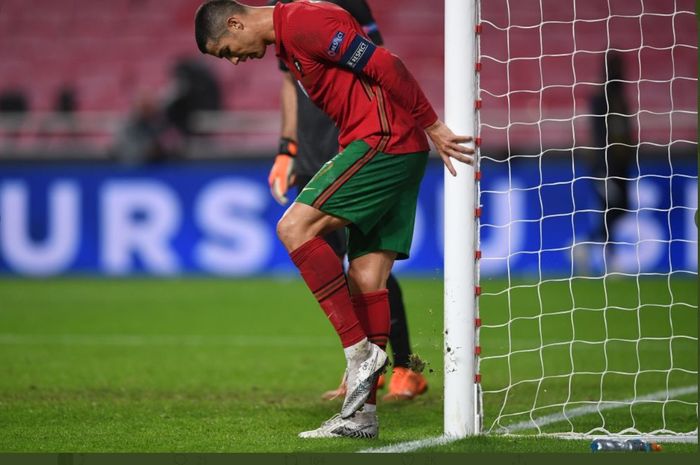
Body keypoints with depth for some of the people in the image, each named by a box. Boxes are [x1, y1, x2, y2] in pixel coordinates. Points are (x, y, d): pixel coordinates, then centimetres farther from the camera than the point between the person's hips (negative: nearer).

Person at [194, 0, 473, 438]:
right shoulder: (288, 39, 21)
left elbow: (385, 65, -18)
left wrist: (433, 127, -17)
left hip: (383, 139, -10)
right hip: (402, 152, 10)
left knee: (295, 227, -14)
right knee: (367, 277, 6)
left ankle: (360, 350, -14)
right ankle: (363, 413, 6)